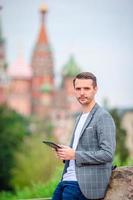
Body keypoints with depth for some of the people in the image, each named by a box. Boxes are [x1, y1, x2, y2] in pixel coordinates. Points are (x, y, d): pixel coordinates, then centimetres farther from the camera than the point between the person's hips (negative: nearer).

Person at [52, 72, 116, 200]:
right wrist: (65, 153, 8)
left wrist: (75, 155, -16)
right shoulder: (80, 118, 20)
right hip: (68, 178, 8)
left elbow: (107, 154, -17)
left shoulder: (103, 117, -9)